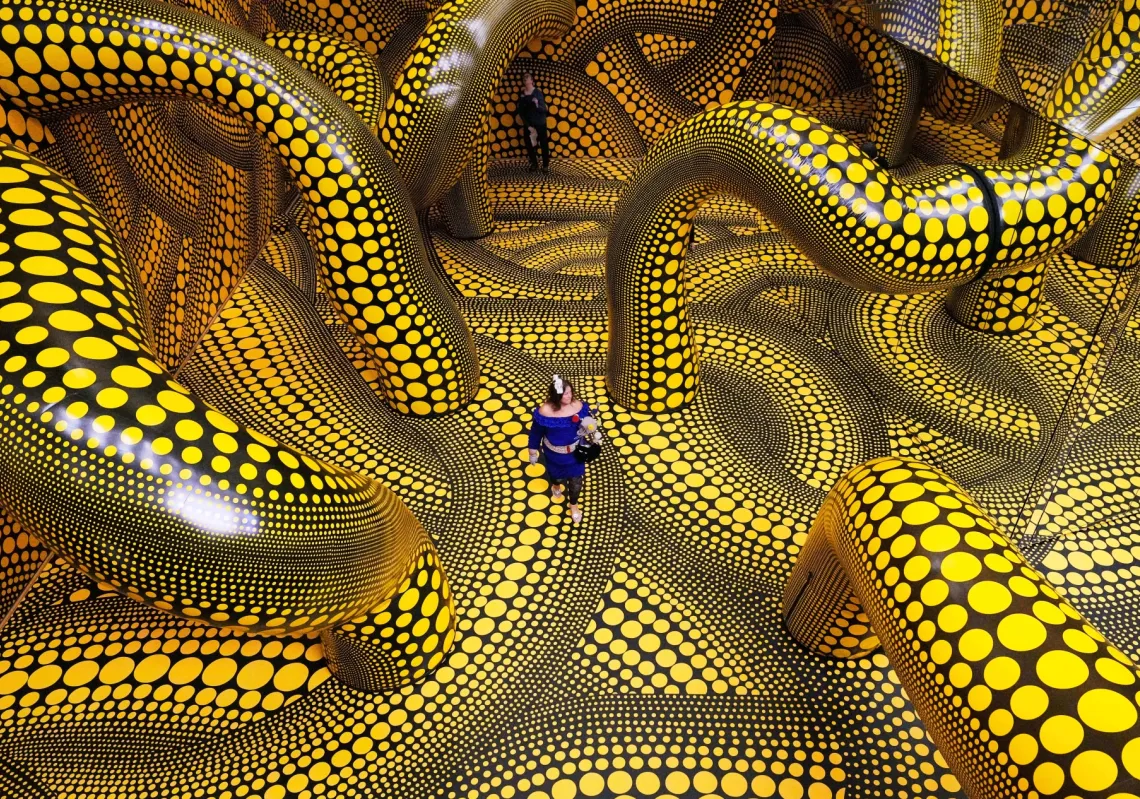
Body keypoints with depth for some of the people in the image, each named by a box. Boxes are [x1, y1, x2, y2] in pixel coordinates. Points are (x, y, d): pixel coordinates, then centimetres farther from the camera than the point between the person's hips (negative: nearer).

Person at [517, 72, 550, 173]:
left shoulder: (538, 92, -9)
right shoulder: (522, 95, 1)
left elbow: (544, 109, -12)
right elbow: (521, 112, 0)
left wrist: (537, 105, -33)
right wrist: (528, 125, -9)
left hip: (540, 123, -3)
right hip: (528, 124, 3)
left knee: (544, 144, 0)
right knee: (529, 145, 6)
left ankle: (546, 165, 13)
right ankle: (534, 164, 22)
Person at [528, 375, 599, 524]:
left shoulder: (578, 406, -22)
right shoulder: (545, 411, -28)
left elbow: (587, 424, -4)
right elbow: (536, 432, -13)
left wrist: (591, 428, -26)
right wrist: (533, 452, -3)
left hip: (575, 451, 1)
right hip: (555, 453, -1)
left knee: (576, 479, 16)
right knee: (557, 474, 29)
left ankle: (574, 505, 45)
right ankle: (556, 485, 67)